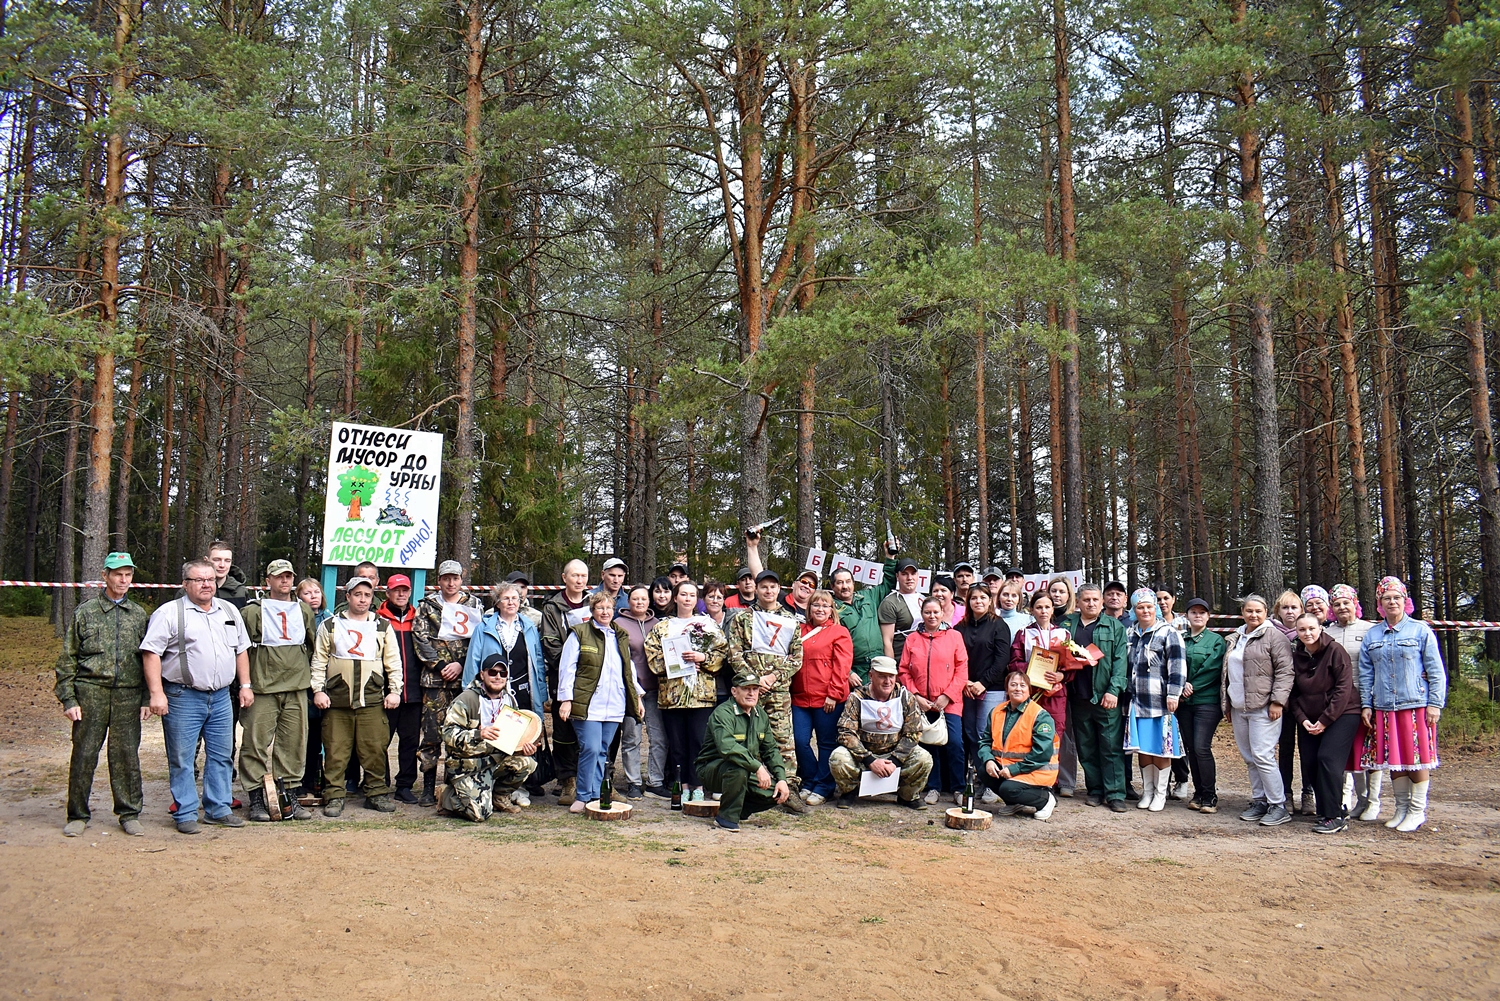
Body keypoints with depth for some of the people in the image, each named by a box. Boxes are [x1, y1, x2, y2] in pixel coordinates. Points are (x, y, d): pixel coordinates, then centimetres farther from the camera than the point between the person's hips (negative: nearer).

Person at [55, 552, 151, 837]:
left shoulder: (139, 615, 11)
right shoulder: (85, 612, 5)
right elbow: (67, 659, 4)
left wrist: (147, 699, 6)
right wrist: (68, 699, -3)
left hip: (128, 696, 2)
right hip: (91, 693, -1)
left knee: (127, 755, 3)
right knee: (84, 754, 2)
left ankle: (129, 814, 13)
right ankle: (78, 816, 15)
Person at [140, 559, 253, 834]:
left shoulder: (229, 611, 13)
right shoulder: (169, 613, -5)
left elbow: (241, 650, 19)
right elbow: (151, 653, -10)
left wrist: (245, 685, 14)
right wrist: (156, 693, -16)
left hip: (221, 698, 5)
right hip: (183, 697, -5)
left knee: (222, 757, 9)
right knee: (182, 759, 1)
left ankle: (219, 809, 19)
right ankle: (186, 814, 10)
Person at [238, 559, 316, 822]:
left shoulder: (304, 610, 13)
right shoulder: (252, 611, 0)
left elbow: (312, 646, 22)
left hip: (296, 689, 4)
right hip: (263, 690, -4)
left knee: (293, 744, 6)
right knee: (257, 744, -2)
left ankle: (286, 795, 16)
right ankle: (255, 799, 6)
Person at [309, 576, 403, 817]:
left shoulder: (382, 627, 12)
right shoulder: (330, 625, 10)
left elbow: (394, 662, 12)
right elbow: (319, 661, 9)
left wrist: (394, 691, 4)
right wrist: (318, 690, 0)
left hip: (372, 700, 0)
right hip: (337, 699, 0)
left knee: (375, 750, 1)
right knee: (335, 751, 1)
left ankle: (377, 793, 12)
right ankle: (334, 796, 9)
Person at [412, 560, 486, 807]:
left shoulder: (475, 605, 12)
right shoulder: (427, 605, 10)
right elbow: (420, 639, 1)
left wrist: (461, 665, -8)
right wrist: (441, 666, -9)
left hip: (466, 677, 1)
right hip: (435, 678, -1)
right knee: (432, 733, -4)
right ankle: (428, 788, 2)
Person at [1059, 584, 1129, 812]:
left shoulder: (1114, 626, 5)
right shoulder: (1066, 625, 12)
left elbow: (1120, 660, -2)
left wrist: (1113, 690, -11)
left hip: (1106, 697, -3)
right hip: (1078, 697, 3)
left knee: (1111, 746, -4)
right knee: (1086, 748, 8)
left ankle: (1115, 793, 0)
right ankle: (1095, 790, 17)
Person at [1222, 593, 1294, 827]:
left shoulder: (1273, 636, -5)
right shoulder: (1235, 638, 18)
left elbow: (1284, 671, -11)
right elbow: (1227, 672, 24)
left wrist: (1277, 700, -17)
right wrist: (1226, 702, 20)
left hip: (1263, 708, -7)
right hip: (1238, 708, 7)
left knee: (1262, 756, -11)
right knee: (1249, 758, 10)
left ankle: (1278, 806, -3)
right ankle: (1259, 801, 19)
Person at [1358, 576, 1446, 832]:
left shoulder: (1421, 630, 0)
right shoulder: (1372, 635, 10)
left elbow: (1435, 670, -1)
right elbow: (1366, 673, 11)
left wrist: (1435, 703, -7)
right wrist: (1366, 704, 5)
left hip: (1416, 705, -3)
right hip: (1385, 707, 3)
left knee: (1418, 756, 0)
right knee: (1394, 759, 8)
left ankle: (1418, 811, 11)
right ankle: (1401, 808, 19)